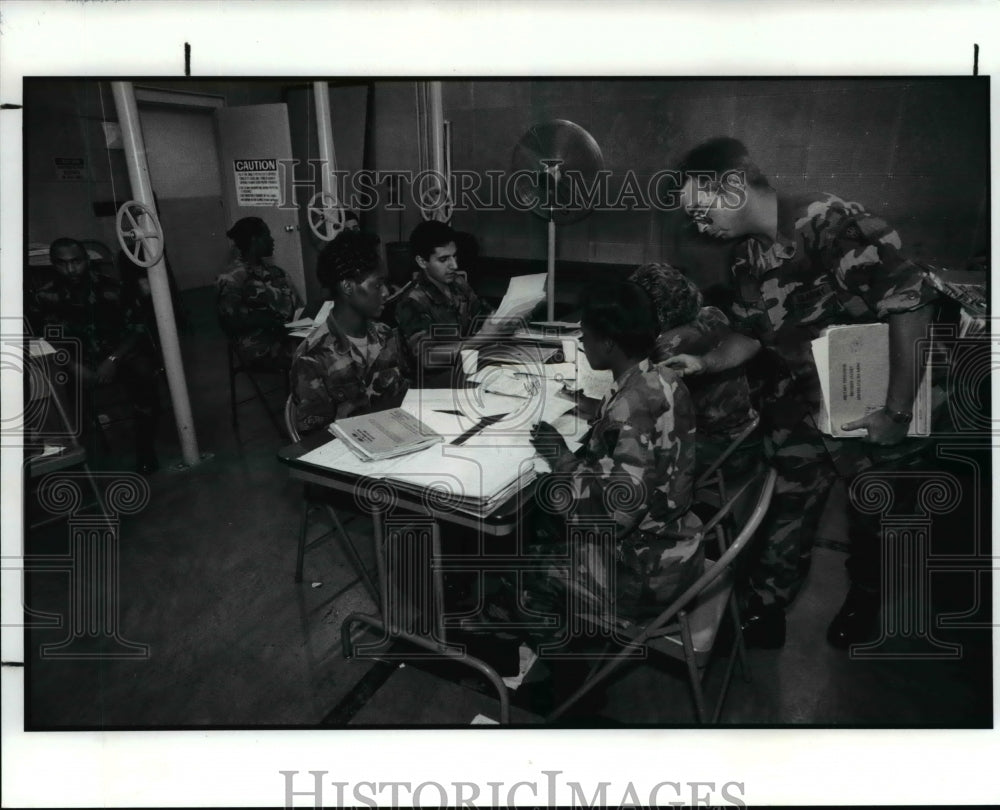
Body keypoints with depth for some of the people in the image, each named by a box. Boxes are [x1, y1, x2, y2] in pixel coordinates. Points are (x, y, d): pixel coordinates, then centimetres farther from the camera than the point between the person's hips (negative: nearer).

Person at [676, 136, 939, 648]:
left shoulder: (826, 222, -25)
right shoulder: (748, 260, -1)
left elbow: (911, 301, -28)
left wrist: (899, 411, -27)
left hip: (871, 413, -5)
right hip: (799, 411, 5)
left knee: (872, 519, 18)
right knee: (786, 516, 15)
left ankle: (865, 595, 47)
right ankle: (765, 605, 37)